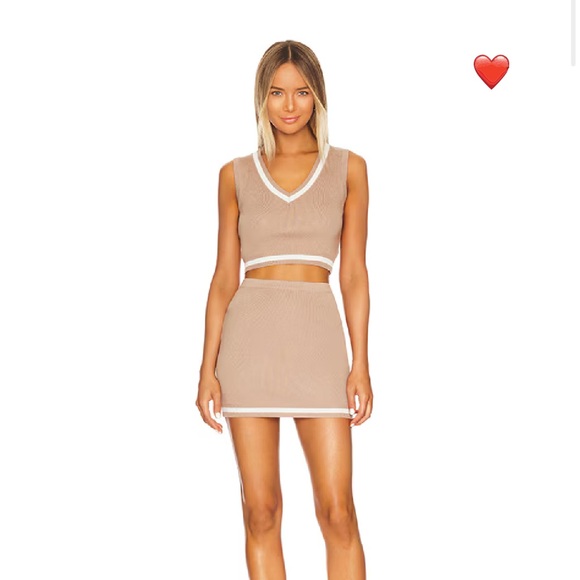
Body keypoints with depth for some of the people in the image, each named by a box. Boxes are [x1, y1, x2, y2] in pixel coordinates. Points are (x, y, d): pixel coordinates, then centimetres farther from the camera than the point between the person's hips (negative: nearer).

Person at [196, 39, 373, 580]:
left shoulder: (347, 168, 8)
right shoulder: (236, 174, 10)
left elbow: (354, 271, 5)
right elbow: (224, 277, 8)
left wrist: (361, 363, -4)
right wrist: (207, 369, 1)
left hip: (317, 337, -1)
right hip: (250, 337, 1)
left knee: (337, 512, -5)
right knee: (261, 510, 3)